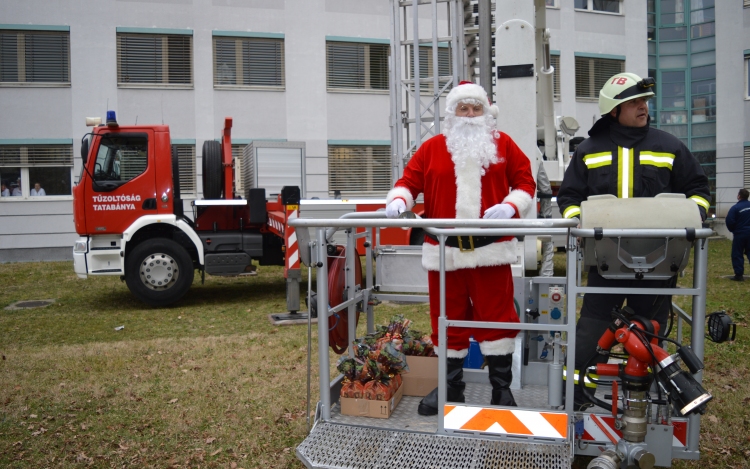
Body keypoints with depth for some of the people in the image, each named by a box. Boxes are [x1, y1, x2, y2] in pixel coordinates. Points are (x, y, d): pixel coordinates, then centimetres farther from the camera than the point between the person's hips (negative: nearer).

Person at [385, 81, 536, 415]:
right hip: (444, 251, 1)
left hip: (491, 249, 0)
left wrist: (510, 206, -11)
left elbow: (525, 182, 8)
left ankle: (502, 388, 21)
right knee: (448, 319, 9)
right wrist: (399, 200, -14)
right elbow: (409, 181, 7)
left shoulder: (503, 145, 9)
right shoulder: (432, 148, 9)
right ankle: (450, 386, 26)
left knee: (496, 316, 5)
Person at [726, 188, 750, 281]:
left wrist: (732, 230, 4)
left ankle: (739, 274, 1)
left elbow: (730, 221, -15)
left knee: (737, 254, 2)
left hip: (740, 234, -5)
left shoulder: (735, 208, -15)